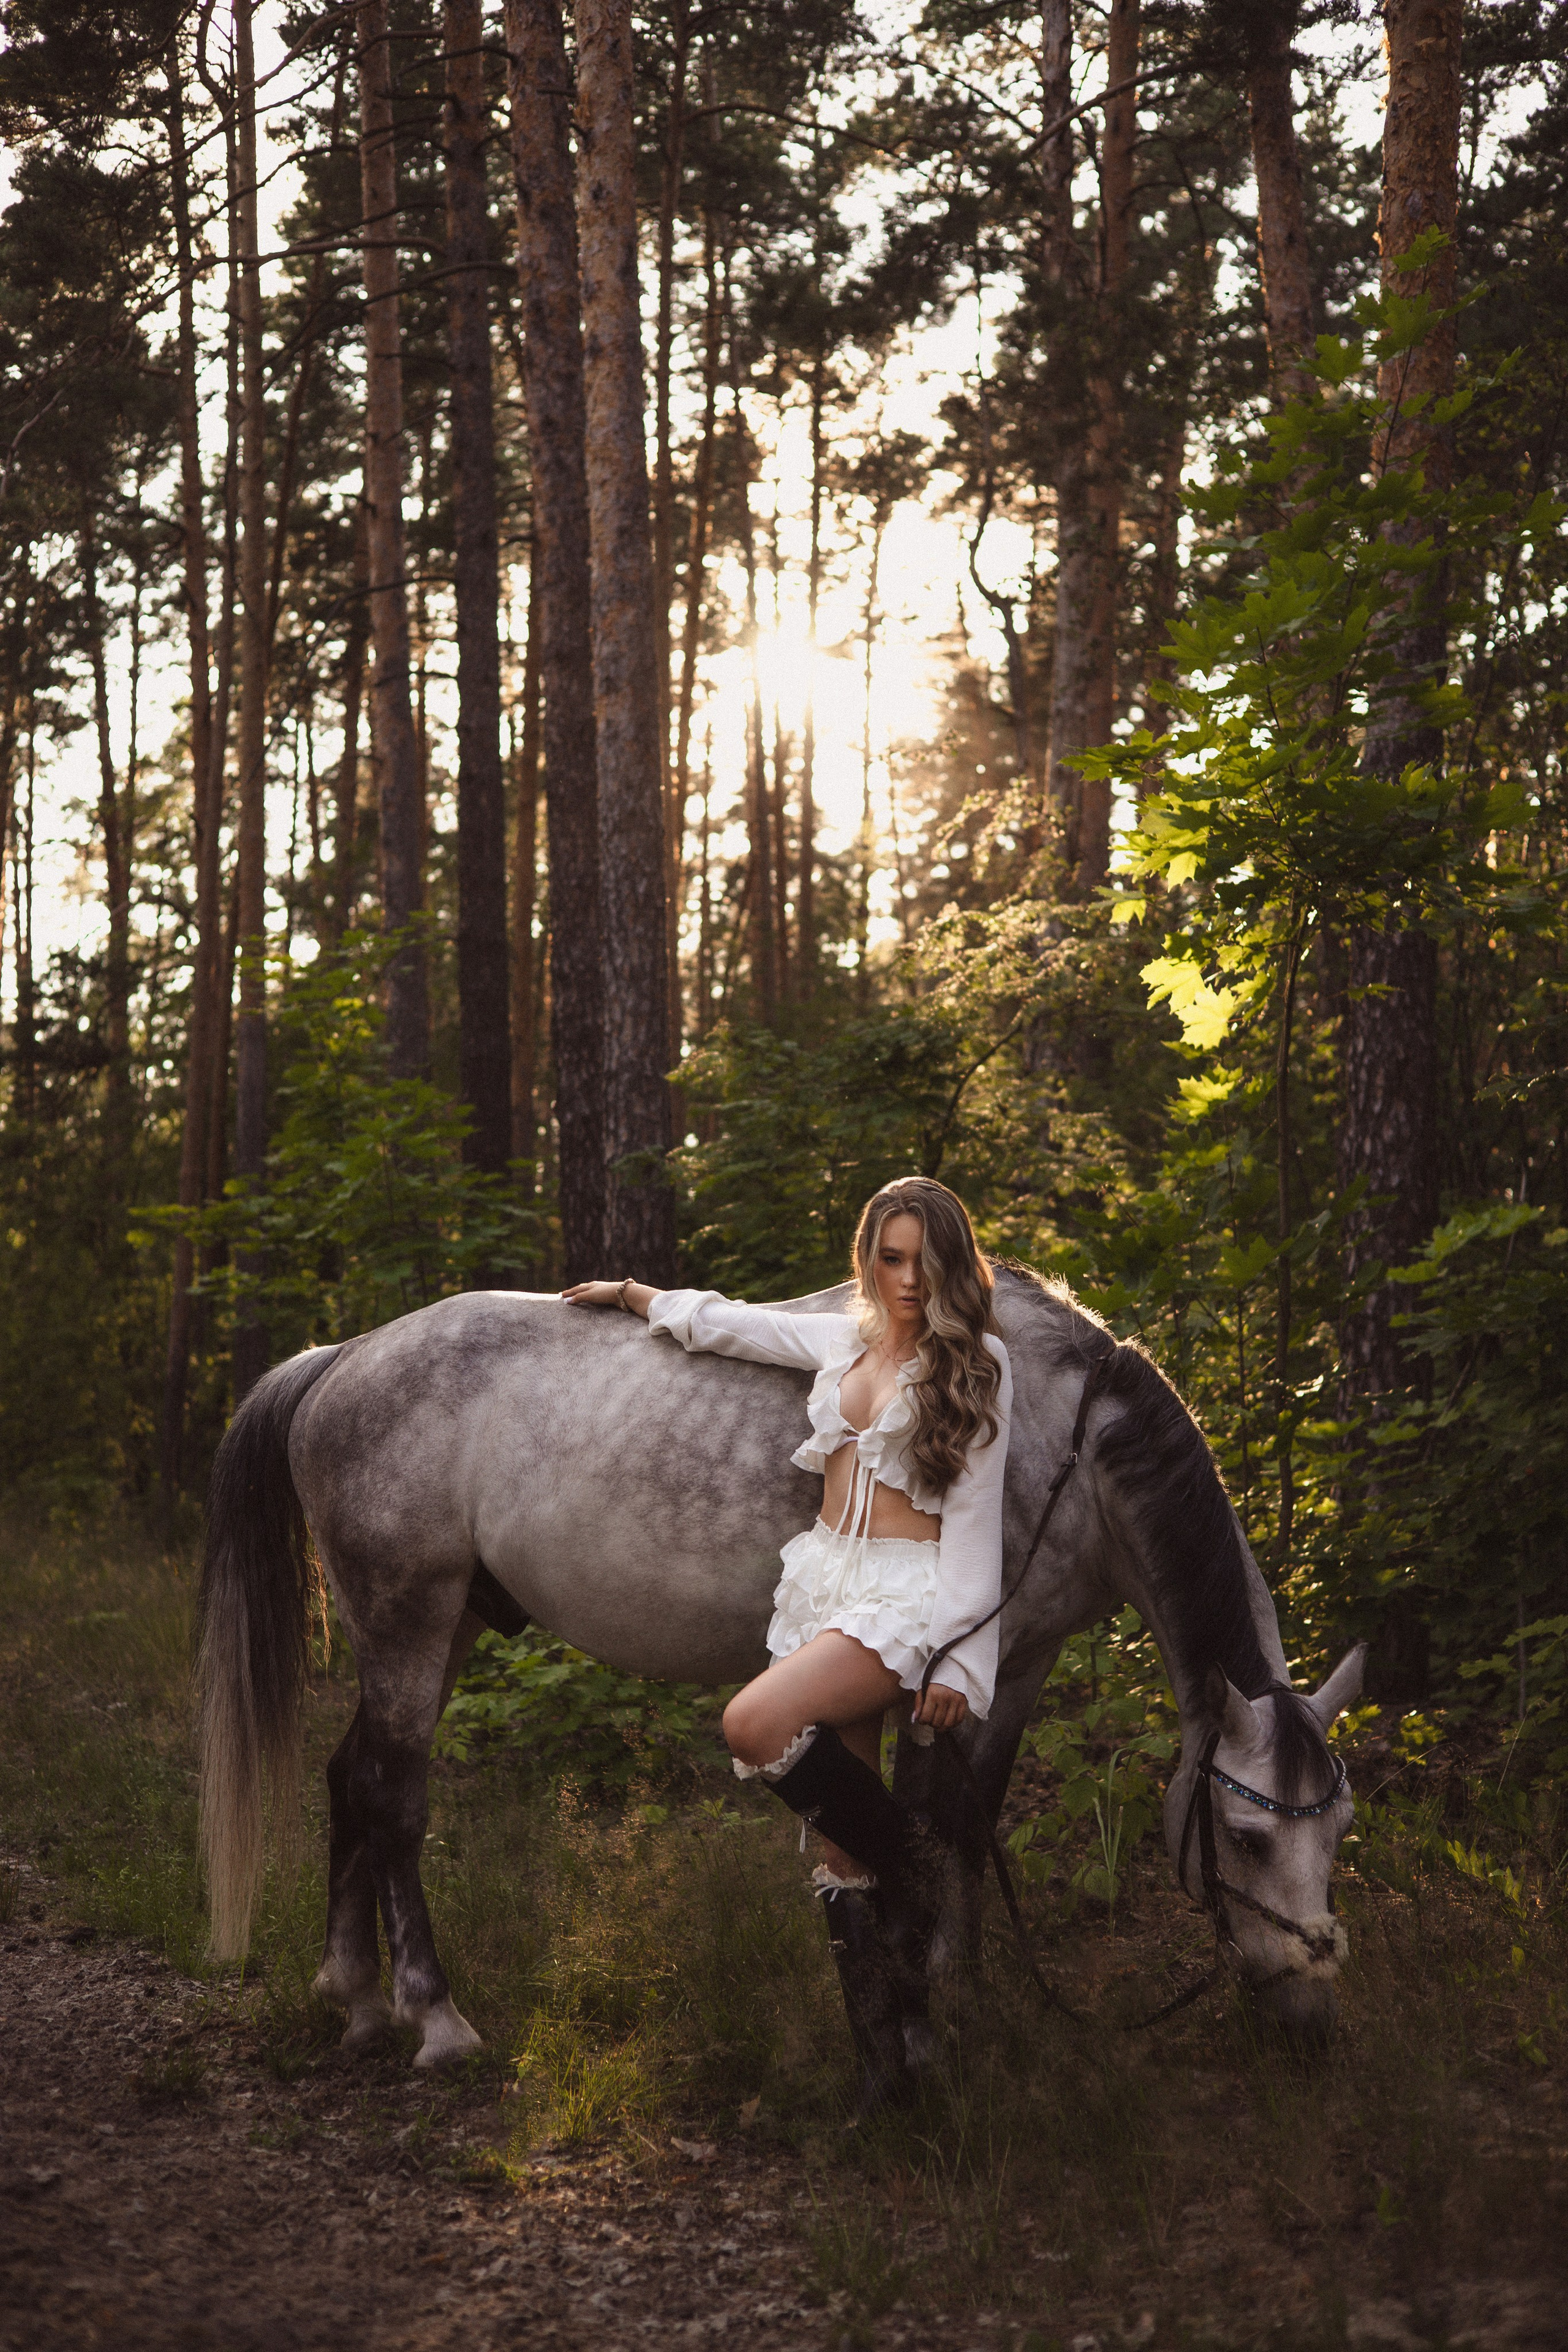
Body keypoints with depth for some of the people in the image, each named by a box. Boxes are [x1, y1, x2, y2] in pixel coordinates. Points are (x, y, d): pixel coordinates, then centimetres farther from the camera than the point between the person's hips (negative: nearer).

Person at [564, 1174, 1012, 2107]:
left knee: (758, 1726, -27)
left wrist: (958, 1663, -11)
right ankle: (893, 2046, 12)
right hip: (826, 1575, 6)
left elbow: (974, 1519, -7)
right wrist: (632, 1294, 33)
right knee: (841, 1803, 3)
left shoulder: (977, 1363, -4)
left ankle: (907, 1859, -4)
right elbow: (726, 1323, 27)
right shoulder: (843, 1342, 11)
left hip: (909, 1592, -6)